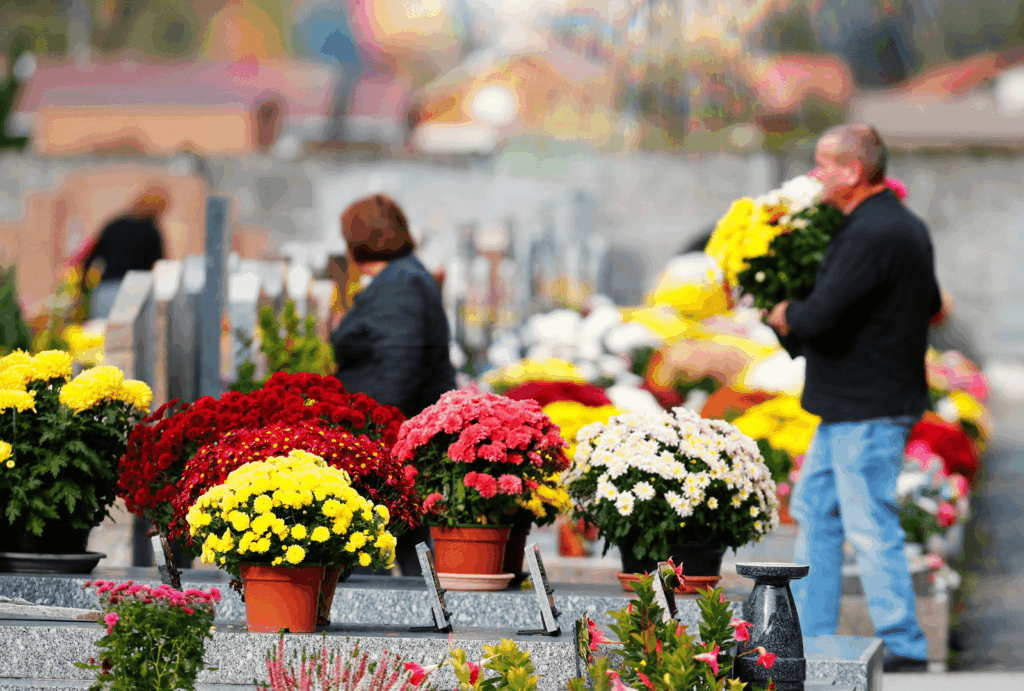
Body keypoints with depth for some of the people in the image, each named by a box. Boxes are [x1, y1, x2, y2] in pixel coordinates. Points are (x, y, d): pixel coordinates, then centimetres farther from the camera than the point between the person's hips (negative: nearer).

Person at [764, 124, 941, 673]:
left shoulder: (872, 236, -22)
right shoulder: (905, 226, 11)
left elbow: (818, 319, -27)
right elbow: (931, 304, 24)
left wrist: (785, 316, -2)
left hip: (867, 409, -11)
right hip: (850, 406, 11)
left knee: (870, 526, -5)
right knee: (815, 511, 17)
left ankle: (905, 652, 1)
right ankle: (808, 639, 23)